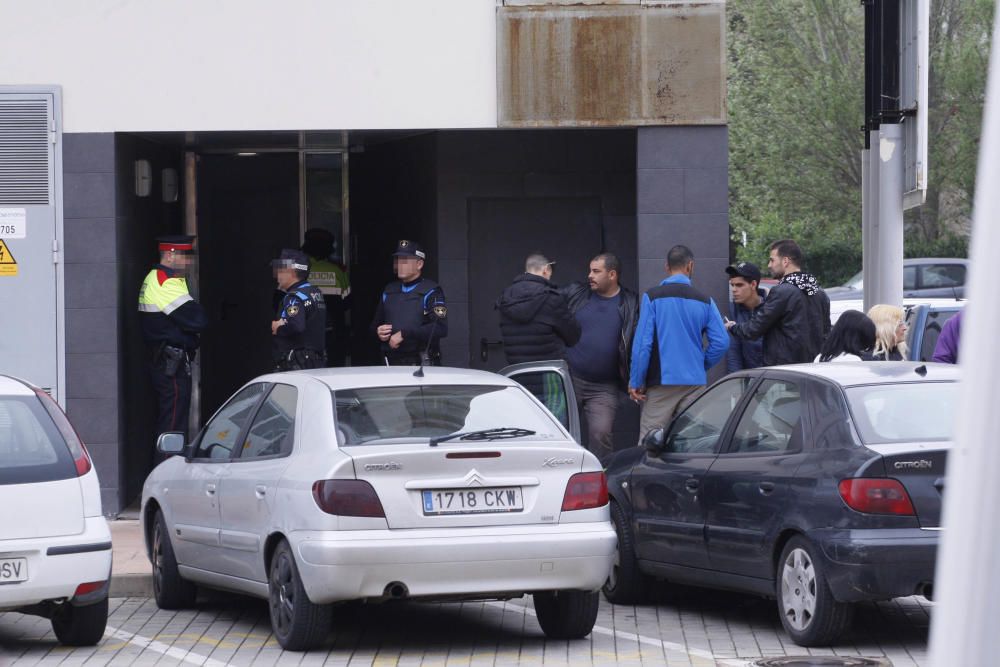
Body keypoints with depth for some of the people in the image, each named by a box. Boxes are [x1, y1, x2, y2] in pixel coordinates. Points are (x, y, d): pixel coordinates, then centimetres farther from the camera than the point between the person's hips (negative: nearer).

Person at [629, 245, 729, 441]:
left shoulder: (652, 298, -4)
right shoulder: (704, 301, 4)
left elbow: (642, 343, -7)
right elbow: (721, 342, 0)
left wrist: (635, 382, -1)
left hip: (662, 382, -3)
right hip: (695, 382, 3)